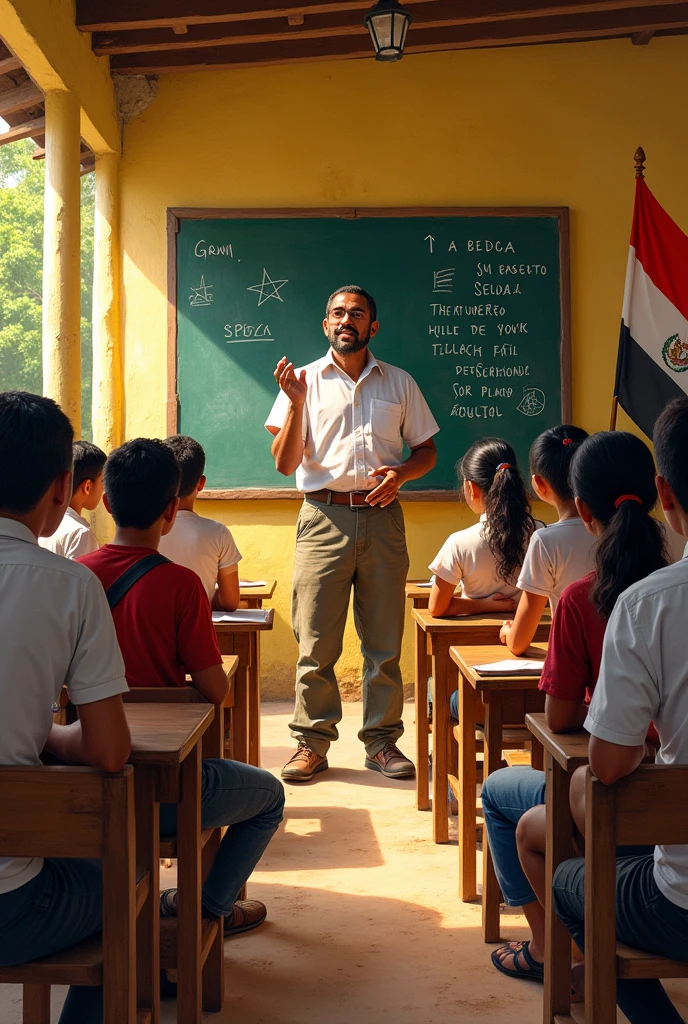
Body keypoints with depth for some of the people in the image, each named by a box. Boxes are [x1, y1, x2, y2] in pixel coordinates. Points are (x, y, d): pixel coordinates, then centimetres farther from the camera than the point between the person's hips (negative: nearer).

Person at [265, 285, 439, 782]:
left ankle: (382, 740, 15)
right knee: (316, 642, -1)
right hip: (325, 518, -1)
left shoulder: (400, 383, 13)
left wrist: (401, 472, -6)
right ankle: (313, 743, 9)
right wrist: (295, 403, -11)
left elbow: (427, 450, 15)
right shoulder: (305, 381, 8)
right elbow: (285, 463, 1)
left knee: (385, 640, 4)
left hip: (381, 518, 1)